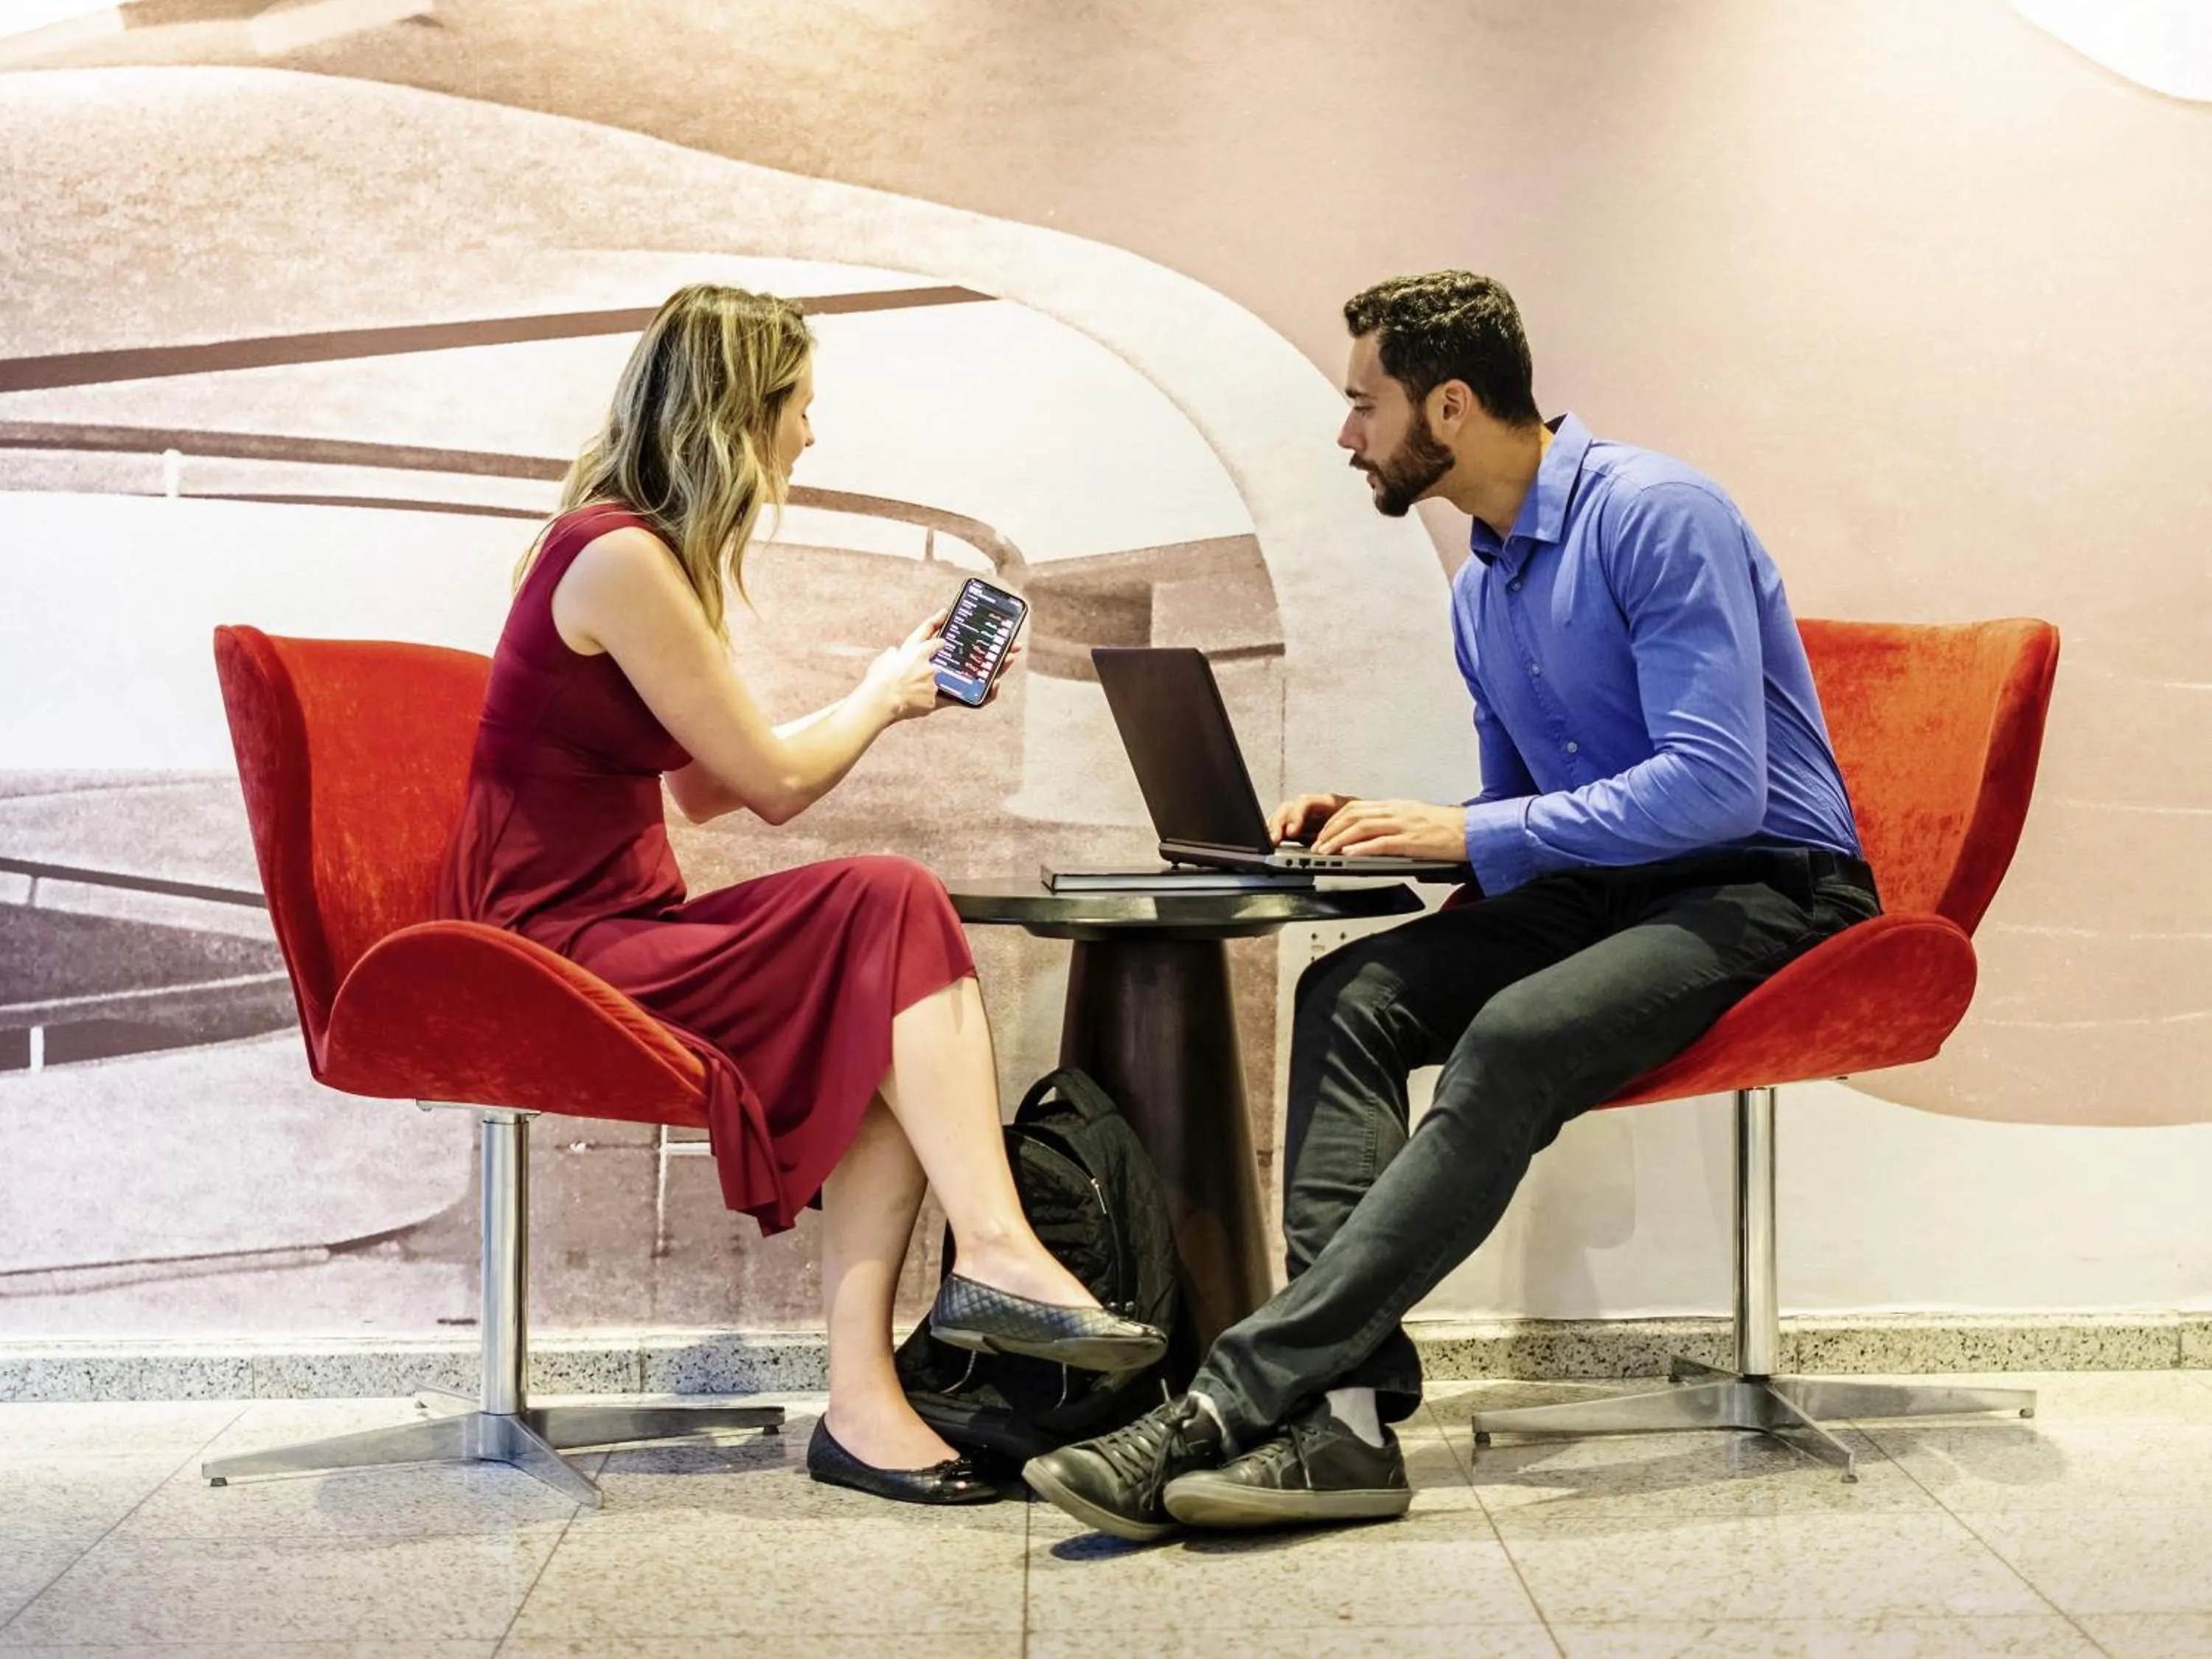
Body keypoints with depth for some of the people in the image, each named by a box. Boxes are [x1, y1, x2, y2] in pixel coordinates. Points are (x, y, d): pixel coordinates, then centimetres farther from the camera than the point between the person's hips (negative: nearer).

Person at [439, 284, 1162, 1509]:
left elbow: (706, 786, 18)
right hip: (553, 946, -9)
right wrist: (880, 695, 8)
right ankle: (995, 1252, -22)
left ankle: (862, 1395, -21)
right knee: (891, 910, -22)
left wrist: (886, 696, 23)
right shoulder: (622, 558, -15)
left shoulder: (646, 549, 16)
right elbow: (774, 783, -11)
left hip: (617, 926, 9)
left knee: (886, 1010, -15)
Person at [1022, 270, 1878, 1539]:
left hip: (1765, 890, -8)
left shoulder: (1655, 515, -13)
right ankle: (1345, 1413, -31)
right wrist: (1379, 827, 5)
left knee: (1515, 1040, -34)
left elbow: (1716, 785, -23)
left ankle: (1237, 1401, -37)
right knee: (1349, 997, -17)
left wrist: (1469, 836, -21)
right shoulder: (1481, 588, 15)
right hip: (1606, 891, 8)